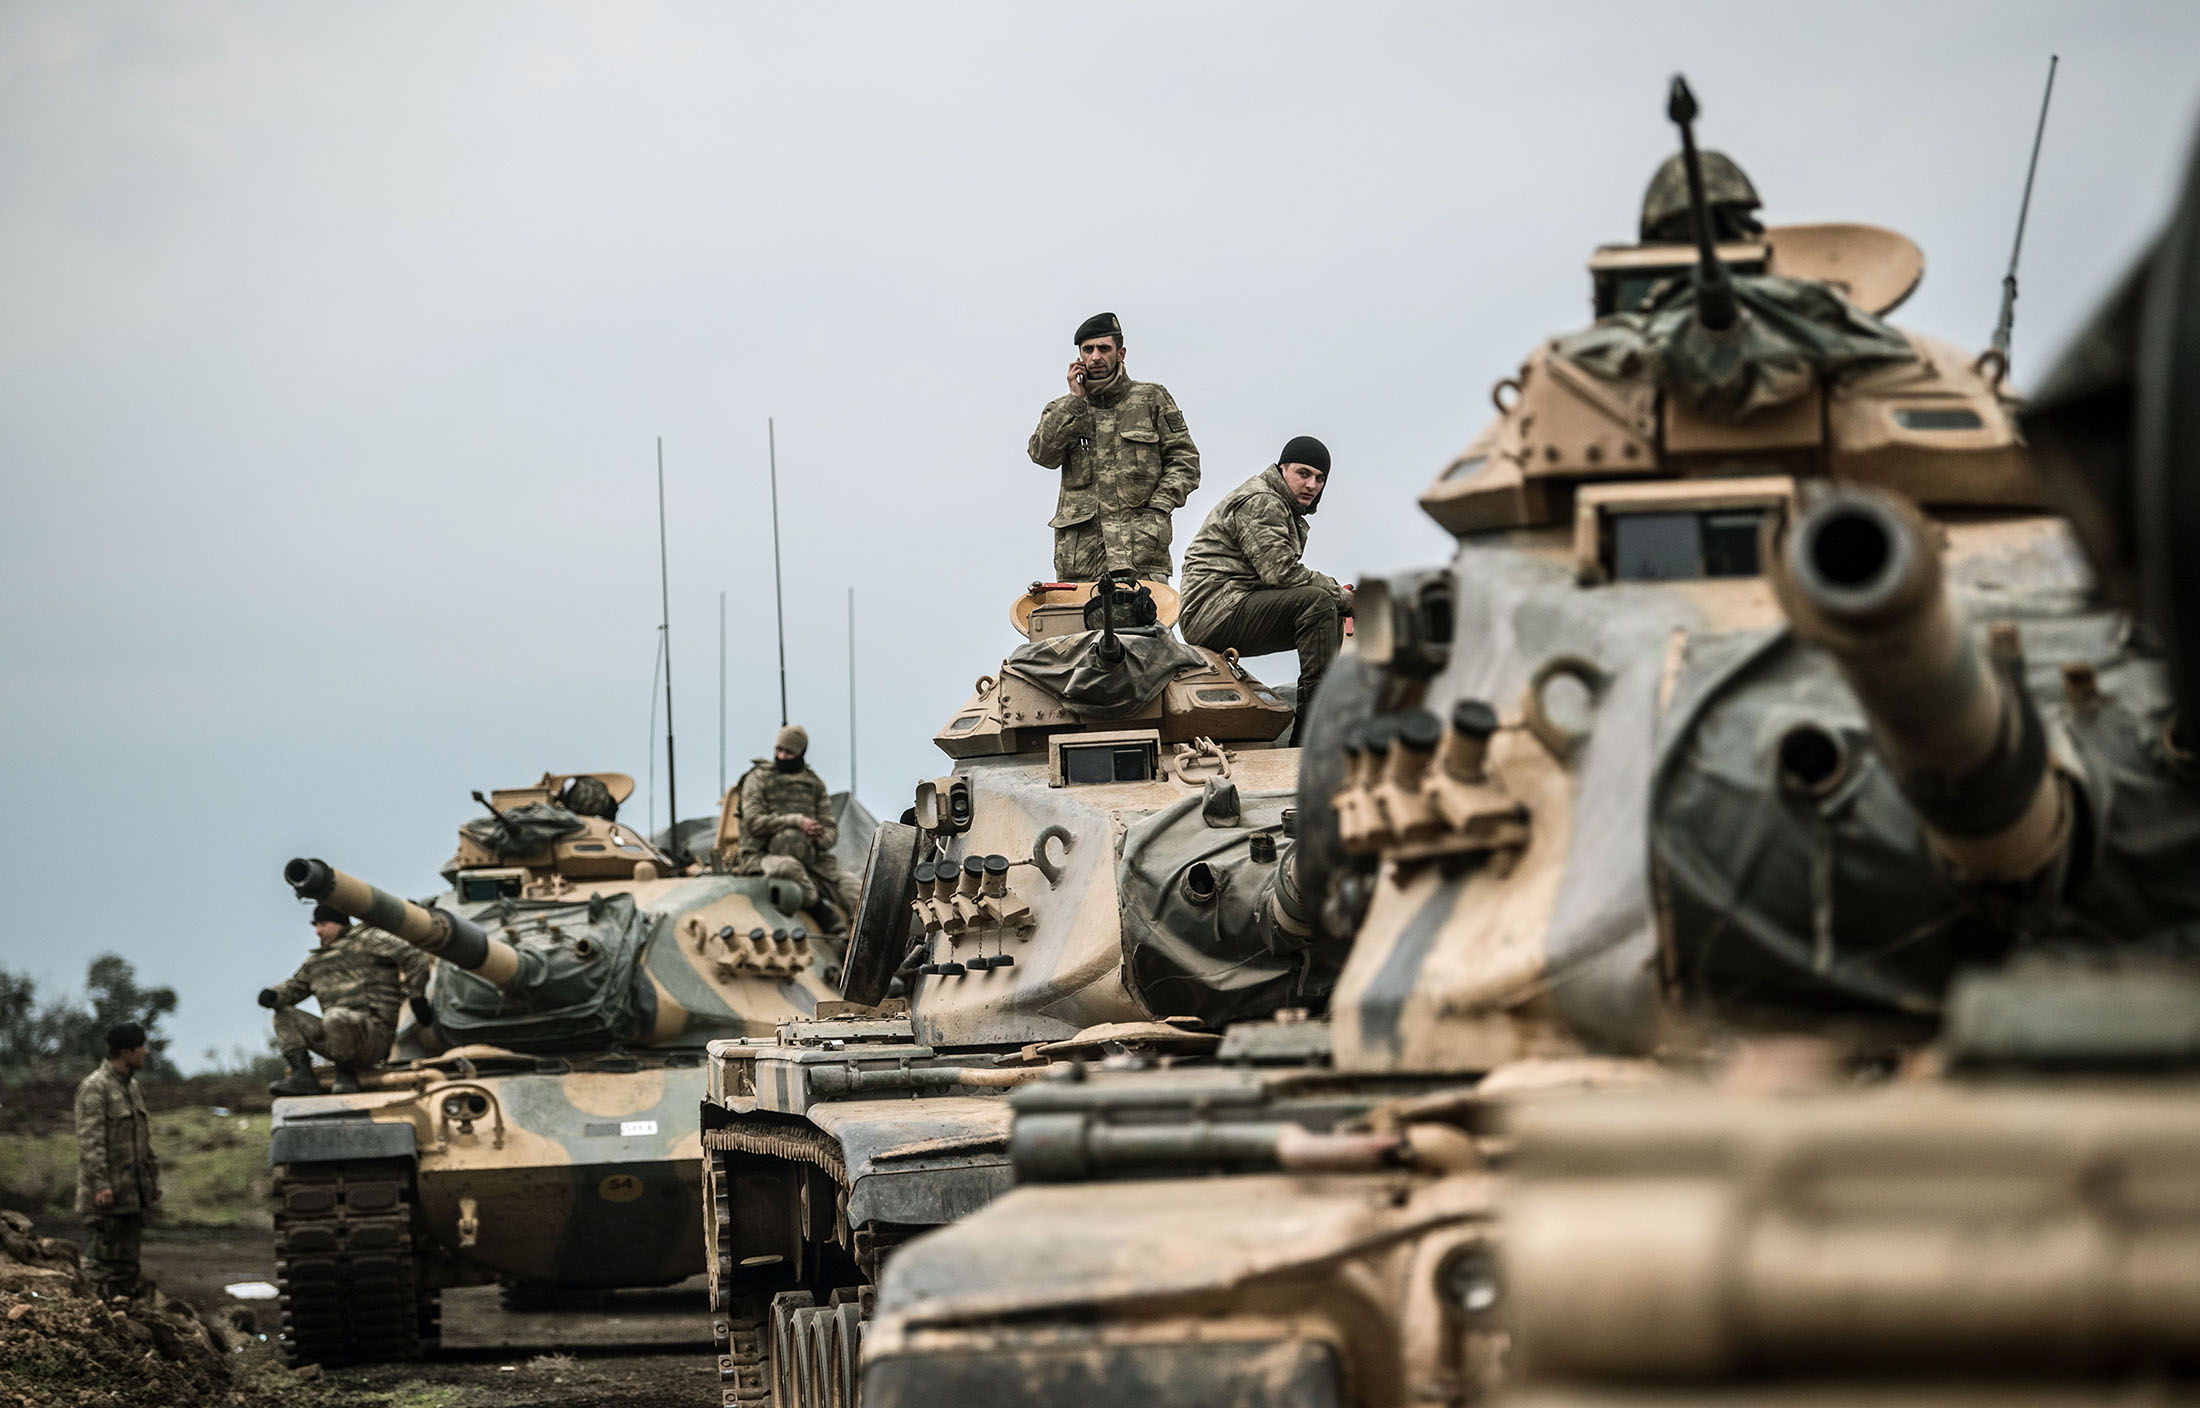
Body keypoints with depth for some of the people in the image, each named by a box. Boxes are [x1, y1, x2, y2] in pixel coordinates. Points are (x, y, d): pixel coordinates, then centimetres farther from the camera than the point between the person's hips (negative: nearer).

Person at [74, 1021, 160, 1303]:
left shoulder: (132, 1086, 17)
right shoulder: (94, 1087, -11)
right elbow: (90, 1141, -17)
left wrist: (153, 1179, 20)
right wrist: (100, 1185, -23)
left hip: (133, 1194, 9)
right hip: (109, 1195, -9)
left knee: (127, 1262, 12)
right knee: (104, 1260, -7)